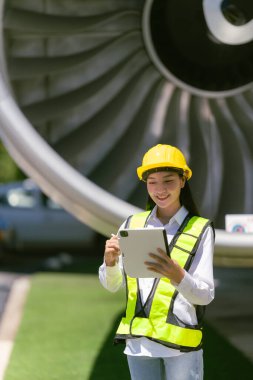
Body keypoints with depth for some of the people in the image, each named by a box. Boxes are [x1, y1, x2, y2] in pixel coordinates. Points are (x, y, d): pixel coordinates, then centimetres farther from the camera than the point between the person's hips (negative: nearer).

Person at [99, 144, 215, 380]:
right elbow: (111, 285, 11)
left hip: (182, 343, -3)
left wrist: (176, 275, -27)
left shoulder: (200, 229, -1)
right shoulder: (133, 225, 8)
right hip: (139, 340, 3)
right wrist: (110, 261, -11)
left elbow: (205, 295, -7)